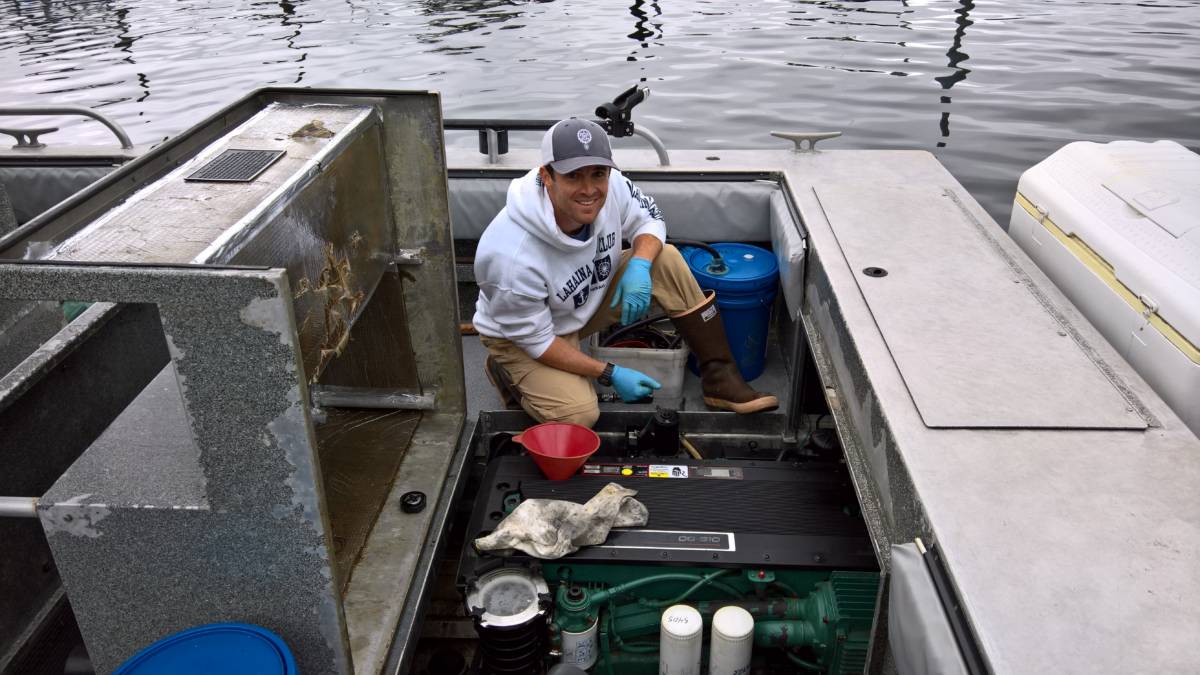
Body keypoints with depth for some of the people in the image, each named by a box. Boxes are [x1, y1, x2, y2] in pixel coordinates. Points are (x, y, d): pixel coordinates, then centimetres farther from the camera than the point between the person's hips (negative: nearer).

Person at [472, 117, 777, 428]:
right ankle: (506, 372, 4)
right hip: (519, 335, -5)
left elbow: (650, 219, -2)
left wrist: (639, 265, -25)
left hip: (590, 298, 6)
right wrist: (610, 374, -22)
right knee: (579, 414, -26)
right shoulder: (513, 258, -37)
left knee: (667, 259, -13)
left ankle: (720, 379, -7)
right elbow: (535, 340, -25)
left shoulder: (611, 186, -23)